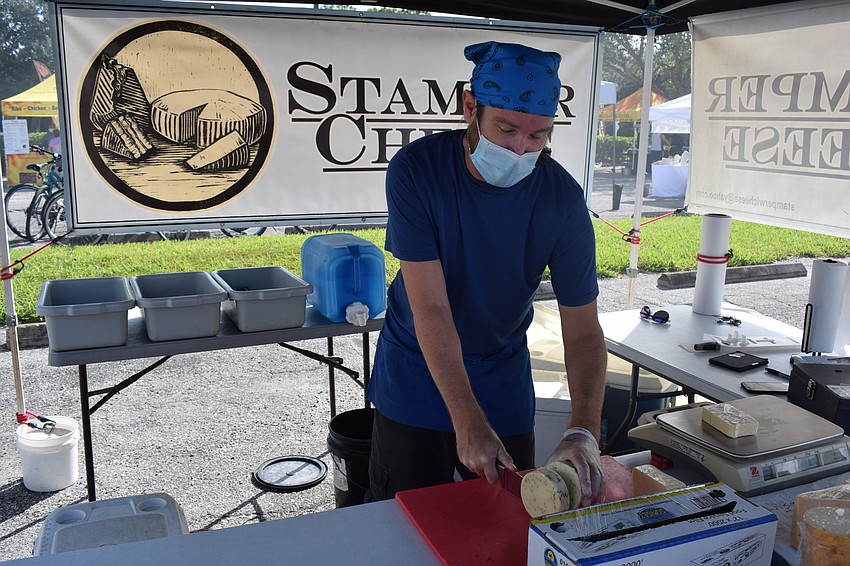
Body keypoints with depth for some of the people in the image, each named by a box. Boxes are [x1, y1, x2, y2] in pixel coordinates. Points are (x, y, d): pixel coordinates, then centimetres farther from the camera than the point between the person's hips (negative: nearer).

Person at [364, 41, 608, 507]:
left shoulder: (563, 198, -18)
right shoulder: (414, 170, -23)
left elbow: (583, 329, -17)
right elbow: (430, 307, -27)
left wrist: (584, 432, -31)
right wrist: (468, 422, -33)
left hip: (504, 377, 2)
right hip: (416, 371, -1)